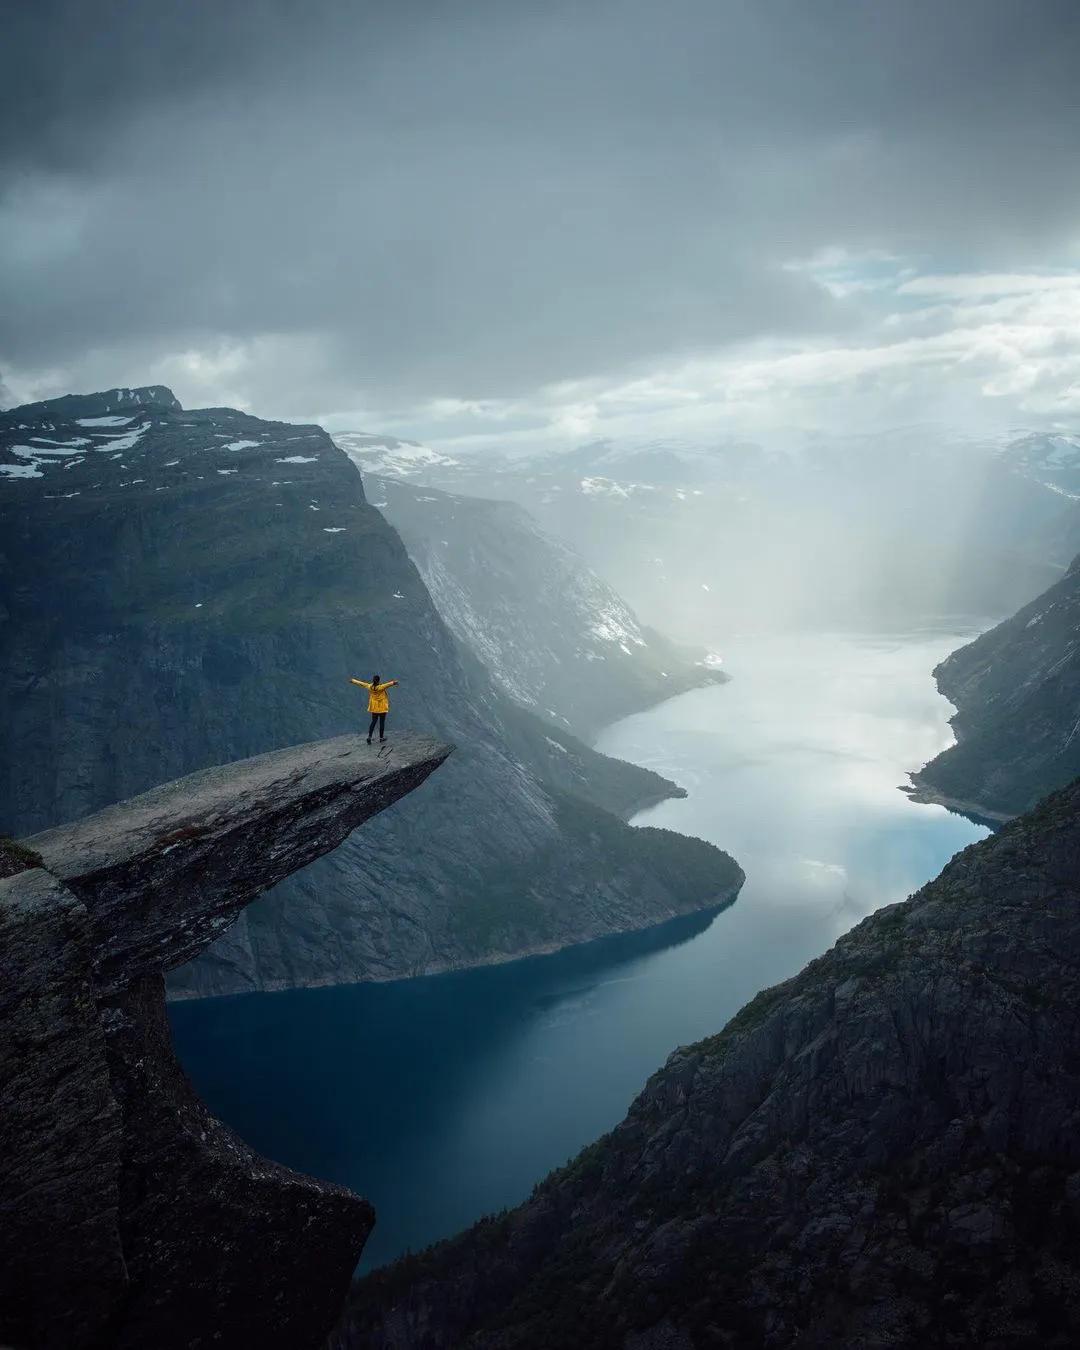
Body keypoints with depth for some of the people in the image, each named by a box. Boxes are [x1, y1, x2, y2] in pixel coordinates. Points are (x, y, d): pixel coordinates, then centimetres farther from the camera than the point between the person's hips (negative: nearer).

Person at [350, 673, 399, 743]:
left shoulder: (370, 687, -8)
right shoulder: (381, 687, -21)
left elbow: (361, 683, 5)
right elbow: (388, 684, -39)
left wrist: (353, 681, 18)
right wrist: (393, 683, -55)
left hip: (374, 707, 5)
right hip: (382, 707, -5)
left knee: (373, 722, 14)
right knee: (382, 722, 8)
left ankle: (369, 737, 4)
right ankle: (381, 737, 17)